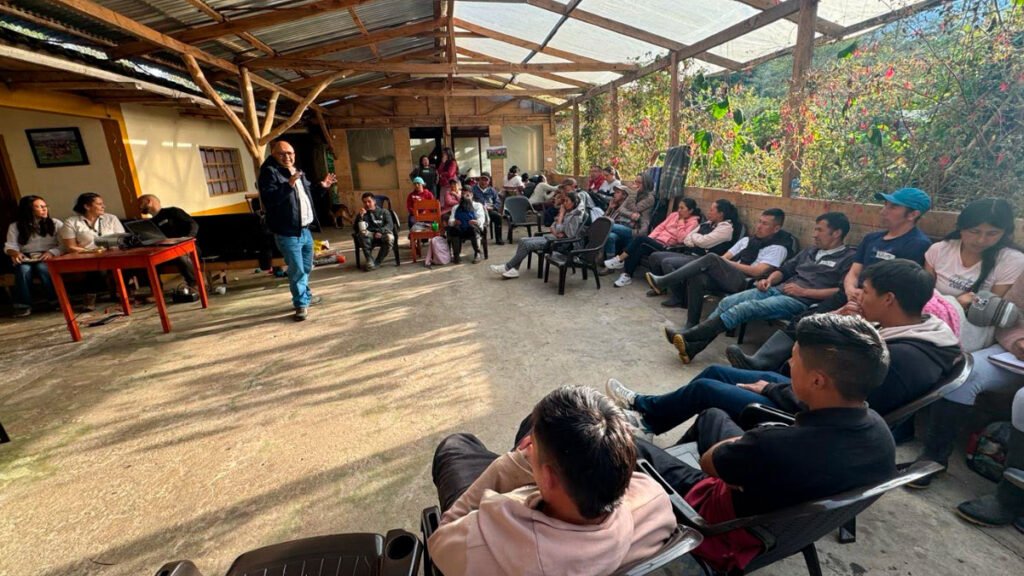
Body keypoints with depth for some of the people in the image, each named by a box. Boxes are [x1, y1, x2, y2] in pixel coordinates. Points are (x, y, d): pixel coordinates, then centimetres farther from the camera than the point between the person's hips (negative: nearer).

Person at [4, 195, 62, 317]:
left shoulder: (56, 224, 7)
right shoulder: (15, 226, 10)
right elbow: (10, 246, 3)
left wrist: (52, 252, -21)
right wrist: (15, 253, -21)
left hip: (49, 258, -1)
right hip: (26, 258, 1)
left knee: (42, 267, -36)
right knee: (23, 269, -33)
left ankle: (56, 300, -24)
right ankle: (23, 305, -25)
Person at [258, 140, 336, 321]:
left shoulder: (298, 172, 14)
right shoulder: (269, 172, -12)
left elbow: (308, 194, 29)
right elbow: (268, 200, -26)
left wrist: (321, 186, 15)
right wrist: (288, 185, -35)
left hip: (305, 229, 8)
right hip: (288, 233, -8)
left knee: (306, 268, 21)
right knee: (297, 270, -4)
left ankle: (306, 296, 38)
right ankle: (301, 304, 9)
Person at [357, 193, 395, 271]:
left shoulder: (384, 211, 16)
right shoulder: (363, 214, 19)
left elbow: (390, 225, -2)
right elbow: (357, 228, 4)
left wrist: (381, 231, -21)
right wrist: (361, 216, -11)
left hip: (383, 235, -1)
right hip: (370, 236, 1)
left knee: (390, 238, -36)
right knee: (363, 233, -34)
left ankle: (377, 262, -25)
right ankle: (370, 261, -34)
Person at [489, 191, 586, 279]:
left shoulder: (576, 216, -14)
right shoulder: (567, 213, 14)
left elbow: (559, 230, -17)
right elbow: (552, 226, 12)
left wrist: (561, 214, -8)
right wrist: (556, 232, -11)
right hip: (552, 237, 9)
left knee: (527, 244, -21)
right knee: (522, 240, -7)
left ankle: (507, 267, -13)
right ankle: (514, 269, -17)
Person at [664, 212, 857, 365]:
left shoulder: (850, 258, 3)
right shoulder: (811, 251, 26)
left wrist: (804, 292, -14)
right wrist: (769, 280, 5)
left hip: (802, 300, -7)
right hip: (778, 289, 8)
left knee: (745, 308, -29)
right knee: (727, 302, -16)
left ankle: (689, 336, -32)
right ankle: (692, 345, -27)